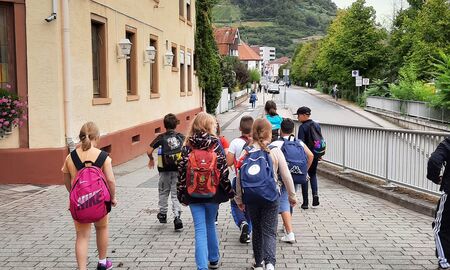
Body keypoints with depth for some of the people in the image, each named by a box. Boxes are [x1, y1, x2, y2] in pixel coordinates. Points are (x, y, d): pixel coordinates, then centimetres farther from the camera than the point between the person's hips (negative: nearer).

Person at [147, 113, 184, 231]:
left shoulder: (161, 137, -4)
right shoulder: (182, 137, 0)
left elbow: (149, 151, -8)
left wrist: (151, 159, 11)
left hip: (165, 170, -1)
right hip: (179, 169, 1)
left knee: (163, 192, 19)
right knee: (176, 194, 3)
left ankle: (163, 214, 32)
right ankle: (177, 217, -11)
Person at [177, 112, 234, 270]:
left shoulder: (187, 146, -4)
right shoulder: (215, 144, -7)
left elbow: (182, 171, -3)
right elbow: (223, 171, -8)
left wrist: (182, 195, 6)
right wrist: (229, 192, 3)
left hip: (194, 195, 0)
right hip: (212, 193, 1)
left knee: (200, 230, 3)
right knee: (210, 225, 21)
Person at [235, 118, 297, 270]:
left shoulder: (247, 152, -2)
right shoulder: (275, 151, -6)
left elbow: (239, 178, -1)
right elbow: (286, 176, -3)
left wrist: (239, 199, 10)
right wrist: (292, 196, 10)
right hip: (271, 197, -2)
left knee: (257, 230, 18)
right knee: (269, 232, 3)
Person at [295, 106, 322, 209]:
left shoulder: (303, 127, -15)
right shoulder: (317, 125, 7)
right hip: (315, 155, 6)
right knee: (313, 175, 22)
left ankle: (305, 202, 6)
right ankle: (315, 194, 2)